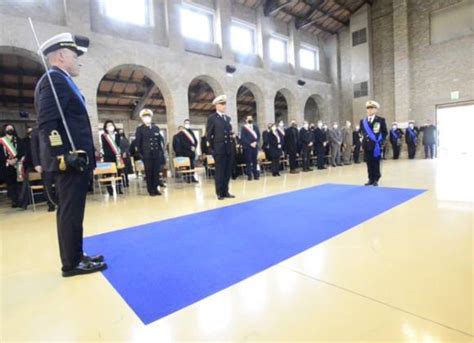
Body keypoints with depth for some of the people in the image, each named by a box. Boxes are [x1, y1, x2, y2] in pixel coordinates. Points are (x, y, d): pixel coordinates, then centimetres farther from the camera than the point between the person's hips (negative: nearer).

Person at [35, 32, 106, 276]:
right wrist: (65, 156, -23)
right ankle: (72, 263, 10)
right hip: (70, 162, -10)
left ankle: (75, 256, 27)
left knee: (71, 212, 15)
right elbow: (46, 124, -20)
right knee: (71, 212, -2)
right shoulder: (55, 79, -9)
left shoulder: (62, 81, 21)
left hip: (76, 161, 10)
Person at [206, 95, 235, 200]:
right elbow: (209, 134, -4)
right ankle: (220, 193, 9)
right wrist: (213, 147, -4)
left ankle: (226, 191, 18)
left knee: (228, 172, 8)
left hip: (229, 149, 6)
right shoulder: (212, 118, -3)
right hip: (219, 149, -6)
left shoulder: (228, 118, 16)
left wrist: (231, 144, 10)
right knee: (220, 172, 0)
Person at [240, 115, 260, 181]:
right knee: (248, 161, -1)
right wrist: (250, 143, -14)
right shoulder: (244, 128, 0)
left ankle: (256, 174, 13)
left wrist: (256, 142, -8)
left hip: (255, 145, 4)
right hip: (247, 146, -3)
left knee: (255, 160, 7)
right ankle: (249, 175, 5)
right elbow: (243, 138, -6)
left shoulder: (255, 127, 13)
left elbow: (258, 135, 9)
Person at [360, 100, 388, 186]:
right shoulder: (363, 121, 11)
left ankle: (376, 180, 11)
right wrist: (363, 141, 9)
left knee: (376, 163, 2)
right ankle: (371, 179, 14)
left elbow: (385, 132, 3)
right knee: (369, 164, 6)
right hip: (367, 145, 3)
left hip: (376, 145, -3)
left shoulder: (381, 120, 1)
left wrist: (380, 141, -7)